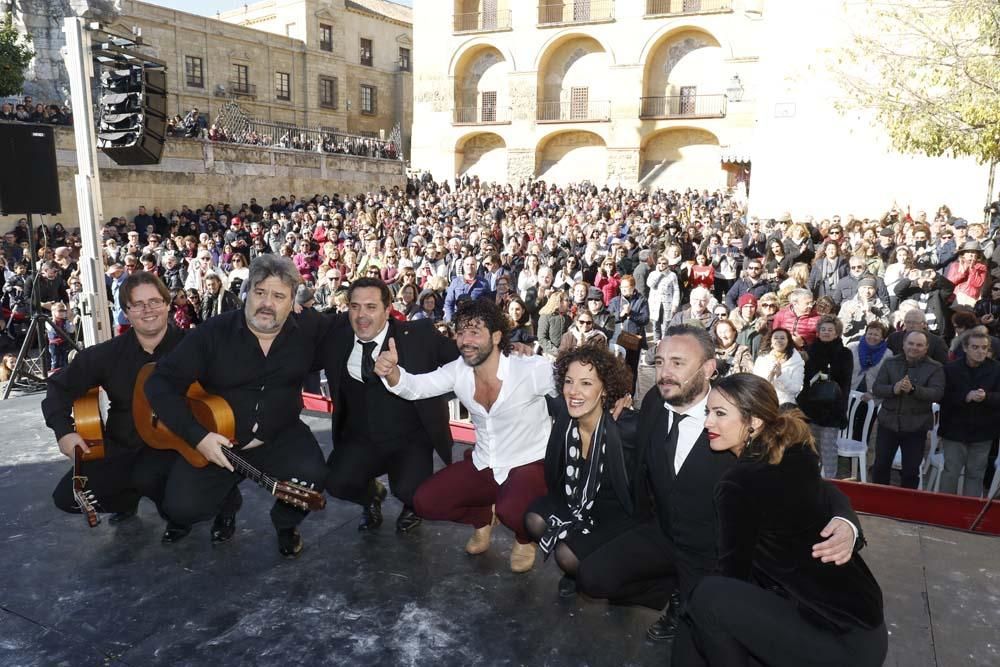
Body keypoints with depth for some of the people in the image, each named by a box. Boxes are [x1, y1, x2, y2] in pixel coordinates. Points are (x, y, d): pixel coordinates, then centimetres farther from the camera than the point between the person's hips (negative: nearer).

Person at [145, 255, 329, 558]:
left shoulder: (307, 329, -6)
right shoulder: (212, 333, -11)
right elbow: (161, 384, -12)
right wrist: (197, 435, -22)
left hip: (280, 437, 0)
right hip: (216, 440, 0)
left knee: (311, 476, -29)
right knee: (181, 507, -17)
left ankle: (286, 522, 8)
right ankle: (226, 502, 22)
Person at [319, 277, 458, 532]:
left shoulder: (419, 334, -11)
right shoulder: (335, 338, -2)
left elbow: (464, 358, -9)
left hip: (411, 439, -3)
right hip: (359, 439, 3)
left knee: (408, 490, -23)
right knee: (336, 482, -18)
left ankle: (412, 504, 18)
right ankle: (372, 494, 20)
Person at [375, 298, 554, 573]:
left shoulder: (532, 369, -23)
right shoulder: (458, 371, -8)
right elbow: (415, 387, -18)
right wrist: (391, 371, -38)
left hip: (529, 464, -5)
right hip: (483, 465, 5)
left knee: (512, 512, -35)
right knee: (425, 502, -5)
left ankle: (524, 537, 5)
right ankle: (484, 517, 24)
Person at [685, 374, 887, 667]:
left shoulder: (739, 484, -21)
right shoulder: (797, 453, 0)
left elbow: (734, 573, -7)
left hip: (846, 642, -9)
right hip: (860, 613, 9)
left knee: (707, 596, -15)